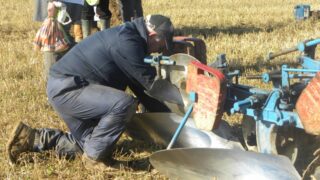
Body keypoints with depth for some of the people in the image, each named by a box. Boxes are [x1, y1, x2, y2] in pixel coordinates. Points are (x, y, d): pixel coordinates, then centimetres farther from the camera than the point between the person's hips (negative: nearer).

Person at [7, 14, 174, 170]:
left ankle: (31, 138, 21)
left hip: (65, 87, 11)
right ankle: (94, 157, -8)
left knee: (90, 143, 18)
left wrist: (165, 115, 14)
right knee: (124, 104, -26)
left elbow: (139, 83, 16)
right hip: (65, 88, -11)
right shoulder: (125, 41, -20)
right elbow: (149, 80, -16)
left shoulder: (127, 37, 12)